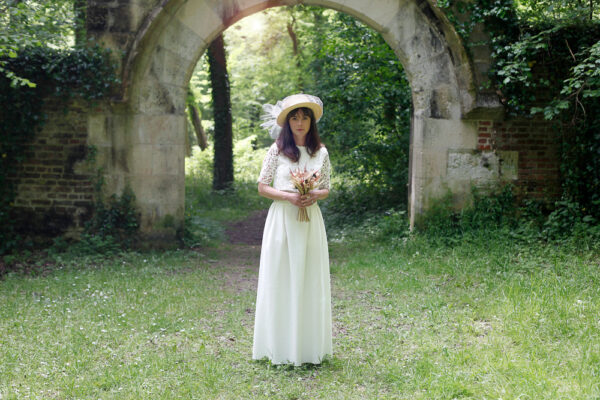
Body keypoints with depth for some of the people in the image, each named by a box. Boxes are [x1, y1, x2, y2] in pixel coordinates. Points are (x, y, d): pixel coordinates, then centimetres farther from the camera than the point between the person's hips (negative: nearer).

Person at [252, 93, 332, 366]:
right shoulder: (277, 150, 0)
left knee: (310, 281, 4)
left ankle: (307, 346, 15)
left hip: (310, 221, 2)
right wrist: (288, 196, -15)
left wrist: (315, 195, -9)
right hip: (282, 220, -2)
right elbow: (262, 187, 1)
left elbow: (326, 189, 13)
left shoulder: (321, 152, 7)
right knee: (280, 281, 0)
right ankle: (280, 347, 9)